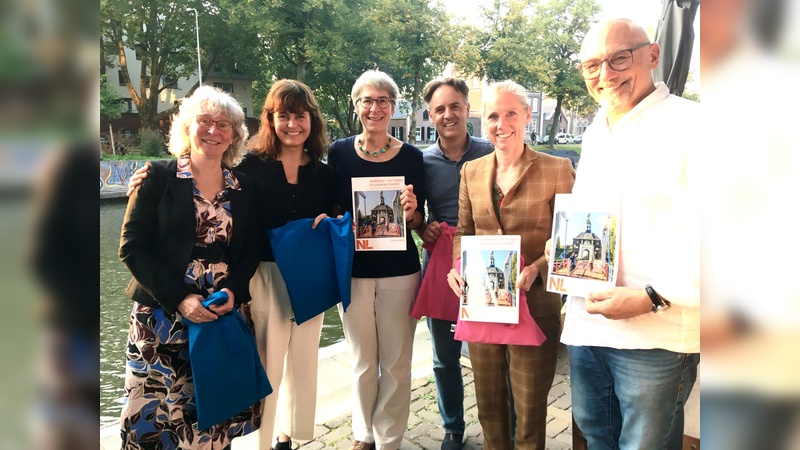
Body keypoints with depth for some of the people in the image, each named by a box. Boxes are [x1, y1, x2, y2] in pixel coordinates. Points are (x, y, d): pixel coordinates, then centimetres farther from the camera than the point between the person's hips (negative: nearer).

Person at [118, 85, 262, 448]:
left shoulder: (244, 187, 8)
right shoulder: (158, 177, 0)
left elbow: (252, 250, 9)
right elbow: (132, 246, -5)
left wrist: (233, 291, -11)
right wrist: (179, 298, -14)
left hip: (227, 315, 2)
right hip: (163, 317, -2)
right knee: (154, 411, 2)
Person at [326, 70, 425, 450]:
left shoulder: (411, 156, -1)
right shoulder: (339, 152, 1)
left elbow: (418, 221, 2)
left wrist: (411, 212, -19)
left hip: (399, 271, -1)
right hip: (353, 269, 1)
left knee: (396, 362, 7)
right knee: (362, 362, 13)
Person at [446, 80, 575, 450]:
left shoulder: (557, 169, -6)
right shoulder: (471, 171, 7)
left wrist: (535, 270, -21)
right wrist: (457, 266, -6)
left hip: (535, 306, -3)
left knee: (530, 412, 9)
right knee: (489, 405, 18)